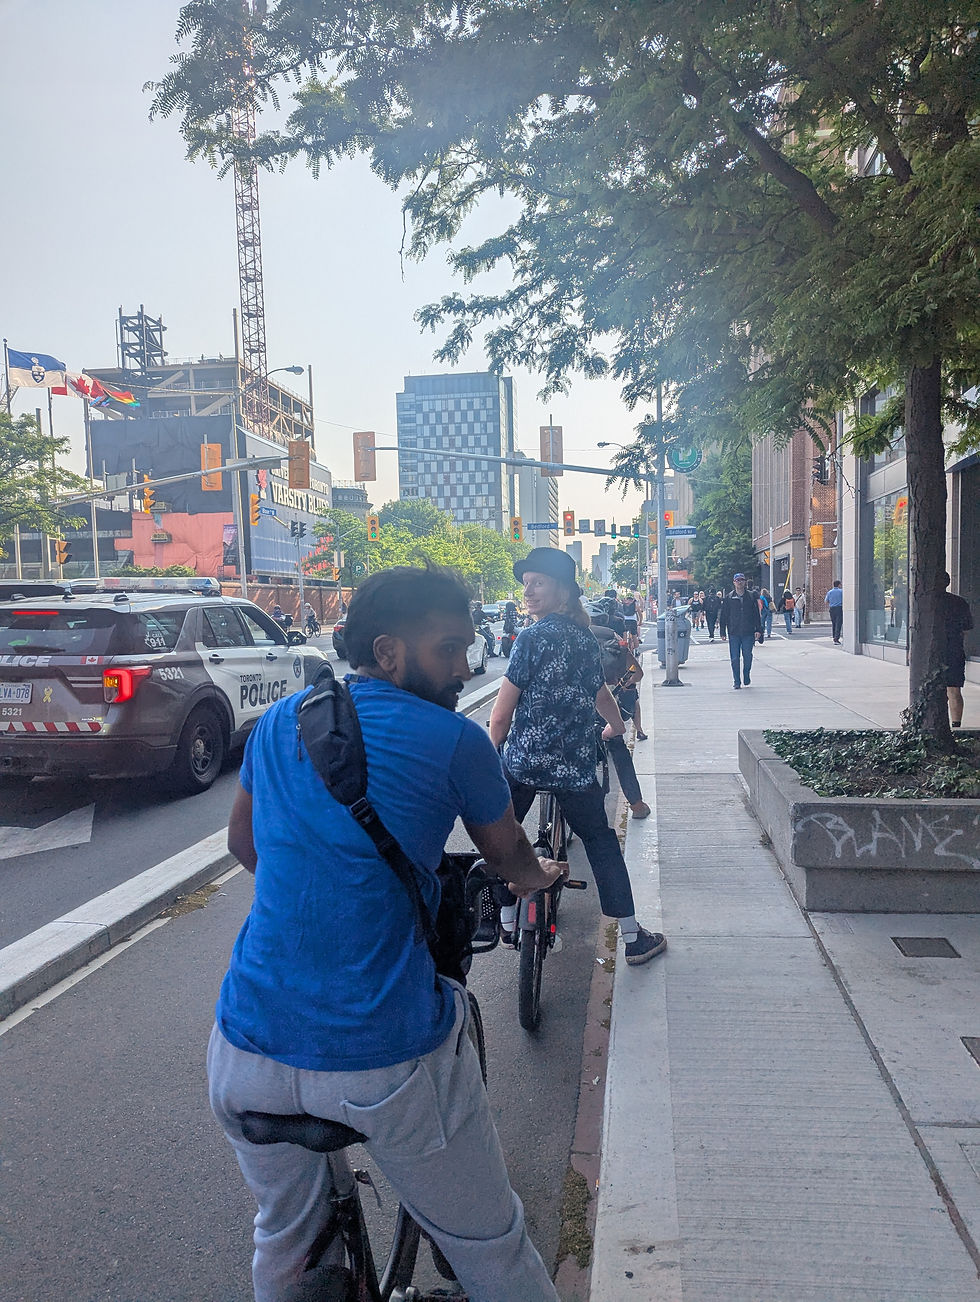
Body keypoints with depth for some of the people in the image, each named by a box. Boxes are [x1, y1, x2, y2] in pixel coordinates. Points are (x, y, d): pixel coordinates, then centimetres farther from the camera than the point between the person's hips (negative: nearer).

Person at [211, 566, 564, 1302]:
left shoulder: (278, 721, 6)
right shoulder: (453, 740, -8)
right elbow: (509, 857, 9)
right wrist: (537, 875, 32)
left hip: (247, 1048, 6)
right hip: (386, 1058, -5)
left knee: (283, 1239, 31)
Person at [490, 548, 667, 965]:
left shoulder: (532, 638, -12)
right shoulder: (586, 639, 4)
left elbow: (501, 714, -10)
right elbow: (601, 695, 20)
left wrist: (492, 750, 9)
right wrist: (616, 726, 41)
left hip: (524, 761, -4)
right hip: (576, 766, 4)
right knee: (601, 843, 14)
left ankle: (506, 919, 26)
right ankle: (633, 937, 16)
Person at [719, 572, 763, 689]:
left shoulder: (751, 596, 6)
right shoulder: (729, 598, 5)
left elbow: (757, 614, 7)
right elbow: (723, 616, 7)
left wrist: (758, 630, 0)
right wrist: (723, 632, 1)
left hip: (748, 632, 0)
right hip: (734, 633, 0)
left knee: (747, 656, 3)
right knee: (735, 658, -1)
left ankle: (746, 677, 25)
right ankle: (737, 682, 7)